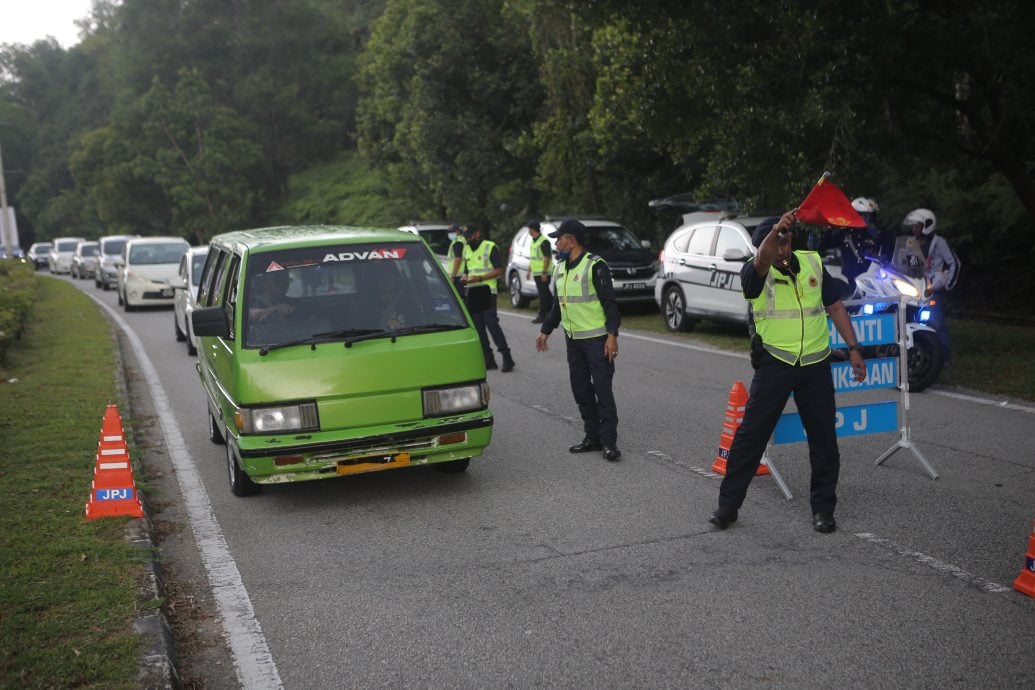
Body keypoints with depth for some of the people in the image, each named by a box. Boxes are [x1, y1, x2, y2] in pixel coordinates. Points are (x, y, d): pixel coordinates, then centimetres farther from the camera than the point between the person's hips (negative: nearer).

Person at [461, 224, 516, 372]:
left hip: (487, 292, -7)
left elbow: (499, 270, -9)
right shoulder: (467, 250, 18)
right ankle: (488, 359, 10)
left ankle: (507, 358, -10)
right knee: (478, 327, 5)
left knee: (492, 324, -14)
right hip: (472, 293, 7)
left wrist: (480, 278, -18)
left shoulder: (490, 247, -4)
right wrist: (465, 278, 3)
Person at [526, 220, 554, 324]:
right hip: (536, 273, 9)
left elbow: (547, 257, -17)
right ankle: (552, 312, 18)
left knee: (543, 293, -7)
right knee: (546, 293, 12)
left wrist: (544, 272, -21)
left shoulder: (544, 241, -13)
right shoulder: (533, 241, 17)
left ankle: (542, 315, -6)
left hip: (543, 273, -9)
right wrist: (529, 270, 23)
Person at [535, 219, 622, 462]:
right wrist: (545, 331, 23)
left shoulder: (595, 266, -12)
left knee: (603, 390, -6)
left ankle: (609, 442, -1)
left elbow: (610, 303, -14)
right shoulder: (560, 268, 13)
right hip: (573, 340, 8)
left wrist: (612, 335, -20)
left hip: (597, 339, -8)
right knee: (581, 391, 11)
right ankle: (592, 437, 20)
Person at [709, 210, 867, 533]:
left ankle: (823, 508, 20)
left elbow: (834, 305, 12)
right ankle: (728, 504, 9)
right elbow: (763, 260, -34)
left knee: (823, 437, 7)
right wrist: (775, 229, -54)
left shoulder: (812, 262, 4)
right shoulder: (756, 273, -8)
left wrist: (853, 348, 8)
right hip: (774, 364, -3)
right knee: (751, 434, -1)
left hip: (815, 365, 3)